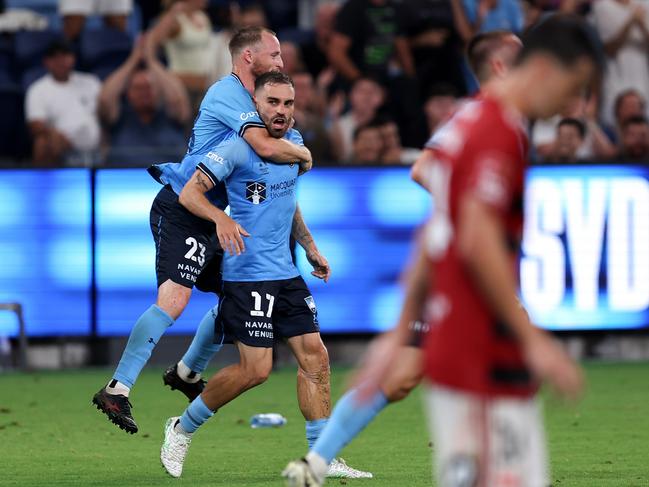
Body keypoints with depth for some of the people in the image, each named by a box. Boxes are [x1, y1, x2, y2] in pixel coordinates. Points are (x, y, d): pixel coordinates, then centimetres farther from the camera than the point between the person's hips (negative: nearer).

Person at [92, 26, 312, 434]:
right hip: (180, 212, -10)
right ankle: (118, 390, -25)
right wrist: (304, 155, -10)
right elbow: (266, 146, -29)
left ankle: (188, 373, 35)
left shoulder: (242, 96, 17)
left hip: (208, 217, 10)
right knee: (173, 300, -22)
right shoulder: (230, 94, -15)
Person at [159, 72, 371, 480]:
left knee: (315, 356, 1)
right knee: (256, 369, -10)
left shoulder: (294, 141, 12)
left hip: (286, 273, 8)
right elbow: (189, 193, -15)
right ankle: (182, 428, 10)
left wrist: (310, 248, 25)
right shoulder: (238, 148, -12)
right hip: (248, 274, -8)